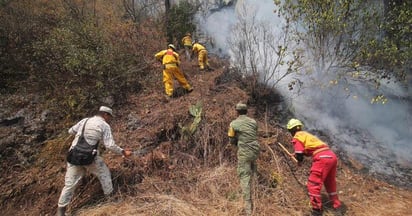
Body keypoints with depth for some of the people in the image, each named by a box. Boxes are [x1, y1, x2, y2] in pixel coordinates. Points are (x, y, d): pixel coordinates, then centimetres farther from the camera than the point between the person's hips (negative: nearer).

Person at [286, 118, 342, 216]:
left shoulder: (297, 137, 2)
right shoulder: (306, 134, 27)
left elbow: (299, 154, -4)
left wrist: (299, 161, 16)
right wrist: (298, 155, 37)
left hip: (322, 158, -9)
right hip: (332, 156, 9)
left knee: (313, 184, 0)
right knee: (330, 183, 23)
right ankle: (337, 206, 34)